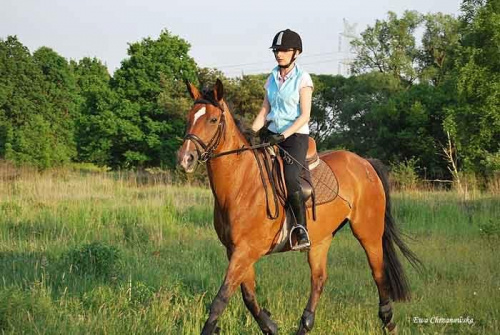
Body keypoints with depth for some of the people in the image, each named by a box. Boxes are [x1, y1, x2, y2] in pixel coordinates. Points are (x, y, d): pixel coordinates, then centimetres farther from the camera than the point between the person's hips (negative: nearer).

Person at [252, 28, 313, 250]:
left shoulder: (302, 79, -4)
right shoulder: (272, 79, 13)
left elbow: (305, 115, -11)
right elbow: (264, 111, 15)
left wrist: (283, 135, -20)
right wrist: (251, 133, 1)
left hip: (296, 136, -7)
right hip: (272, 136, 7)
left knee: (290, 178, -28)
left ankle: (303, 232, -27)